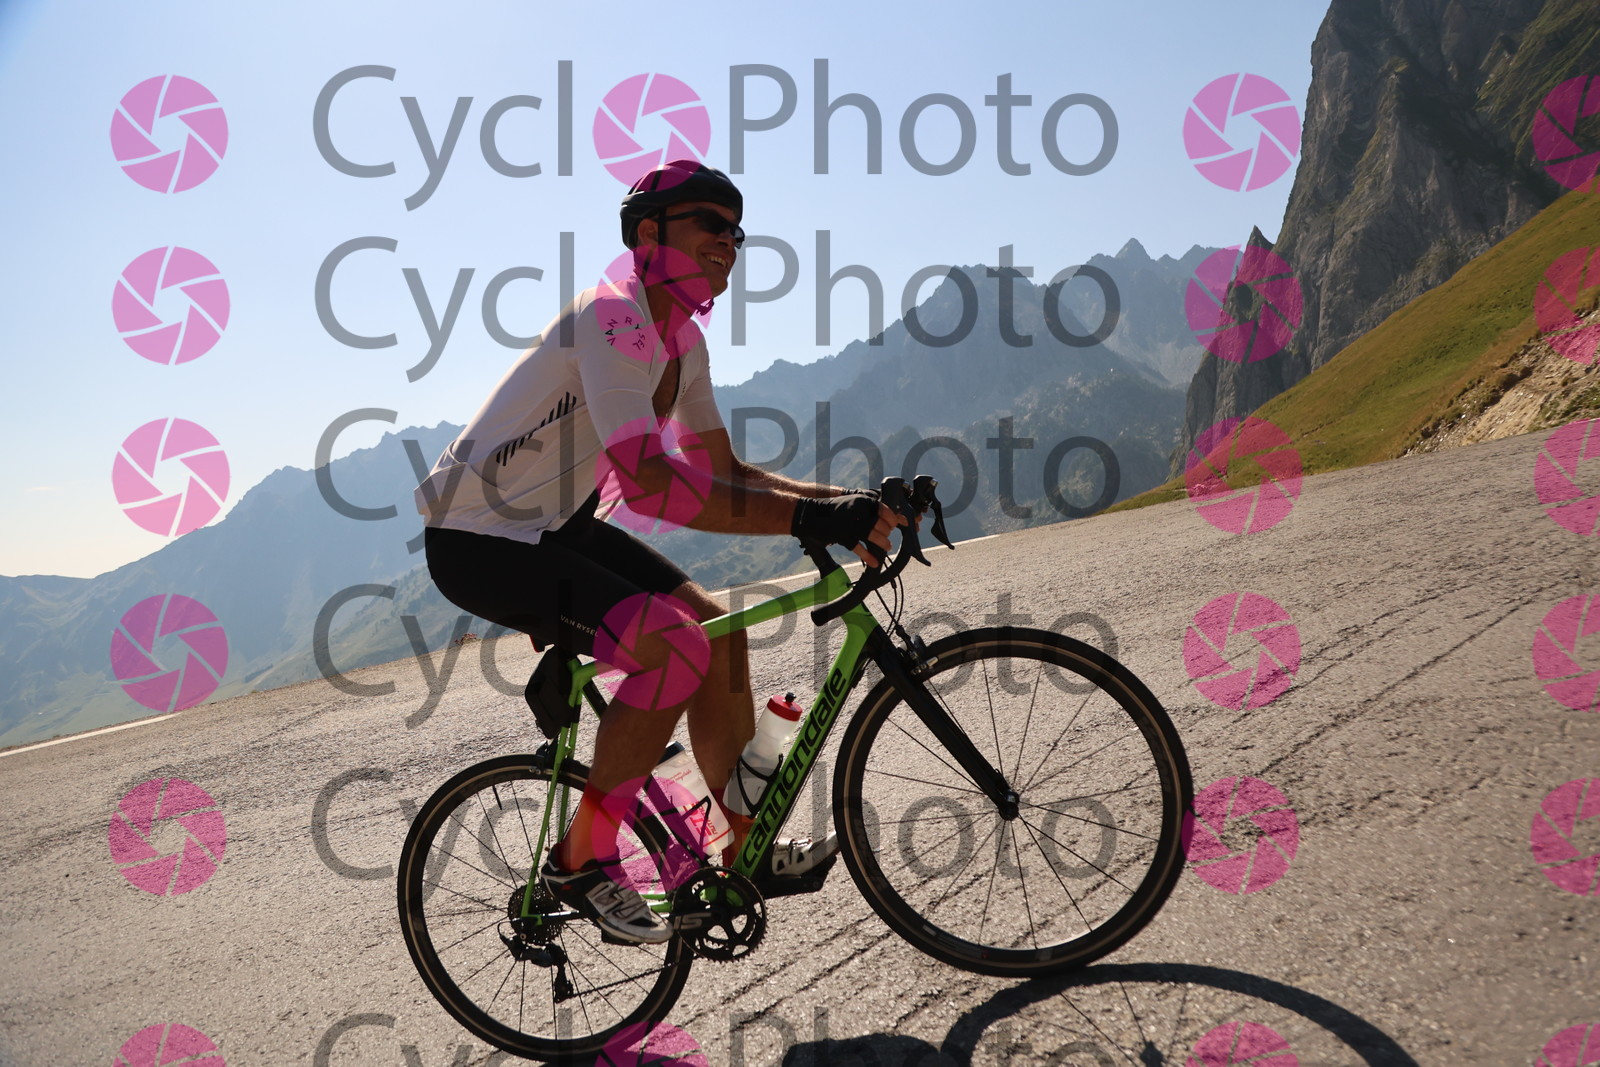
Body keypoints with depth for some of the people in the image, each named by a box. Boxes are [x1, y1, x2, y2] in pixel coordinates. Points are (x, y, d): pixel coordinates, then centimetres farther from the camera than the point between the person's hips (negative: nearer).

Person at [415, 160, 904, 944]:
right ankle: (580, 863, -6)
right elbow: (651, 483, -37)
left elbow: (728, 474, 5)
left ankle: (749, 850, 14)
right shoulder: (612, 318, -25)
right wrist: (810, 518, -40)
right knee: (674, 646, -23)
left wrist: (841, 501, -9)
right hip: (477, 540, -9)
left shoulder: (682, 340, 4)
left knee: (718, 632, 1)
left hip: (556, 527, 9)